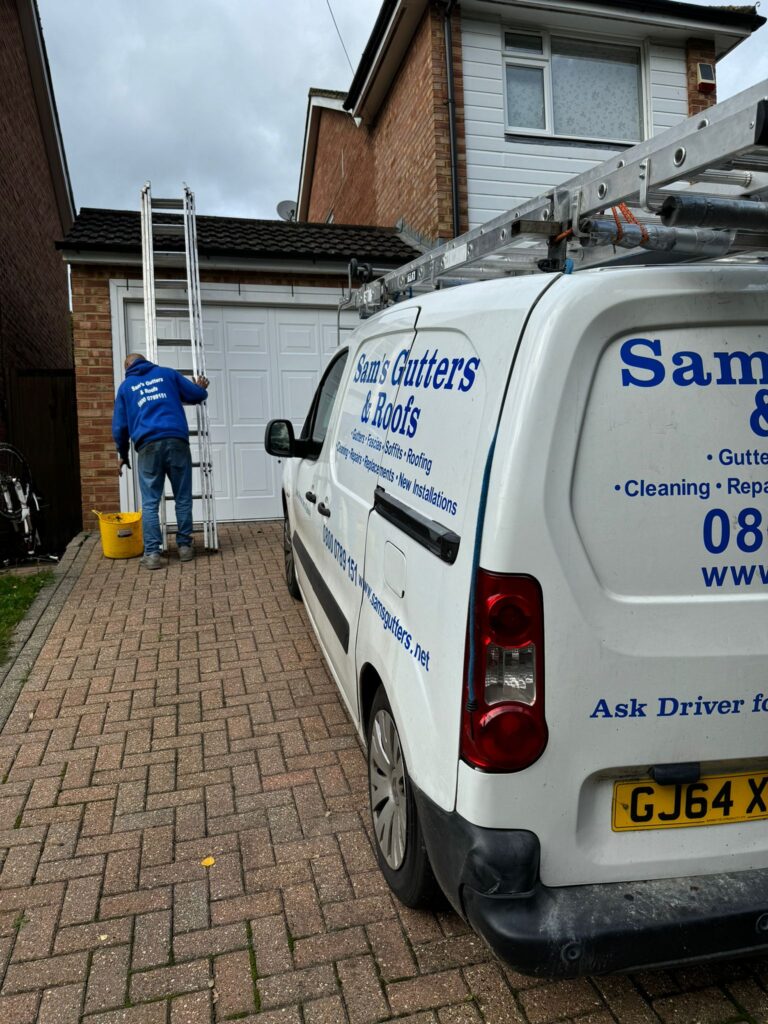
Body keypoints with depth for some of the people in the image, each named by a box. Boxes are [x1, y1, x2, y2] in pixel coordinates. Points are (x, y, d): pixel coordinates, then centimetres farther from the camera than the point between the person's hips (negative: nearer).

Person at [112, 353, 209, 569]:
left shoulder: (125, 387, 18)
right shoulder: (167, 373, 18)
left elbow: (119, 426, 17)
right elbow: (197, 395, 16)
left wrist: (123, 455, 29)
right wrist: (201, 387, 40)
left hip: (148, 446, 0)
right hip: (176, 441, 0)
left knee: (150, 503, 3)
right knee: (183, 499, 9)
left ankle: (152, 553, -1)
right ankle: (185, 546, 14)